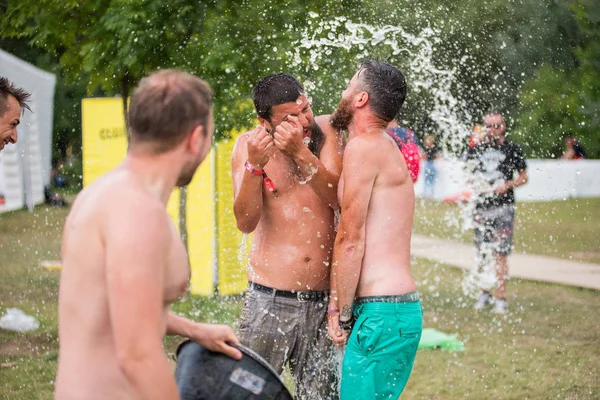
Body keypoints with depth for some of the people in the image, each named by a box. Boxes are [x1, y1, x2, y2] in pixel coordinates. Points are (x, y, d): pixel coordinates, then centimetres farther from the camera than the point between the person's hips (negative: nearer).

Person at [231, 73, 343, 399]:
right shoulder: (249, 144, 0)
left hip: (323, 300, 2)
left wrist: (300, 152, -23)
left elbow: (339, 198, -11)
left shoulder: (324, 131, 3)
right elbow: (246, 222, -9)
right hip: (270, 299, -1)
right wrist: (255, 166, -24)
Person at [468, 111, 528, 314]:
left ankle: (501, 298, -5)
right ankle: (484, 293, 23)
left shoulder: (512, 149, 1)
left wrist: (508, 185, -11)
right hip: (481, 206, 3)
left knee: (500, 253, -9)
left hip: (503, 208, -3)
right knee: (482, 253, 9)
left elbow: (523, 177, 7)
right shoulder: (476, 149, 9)